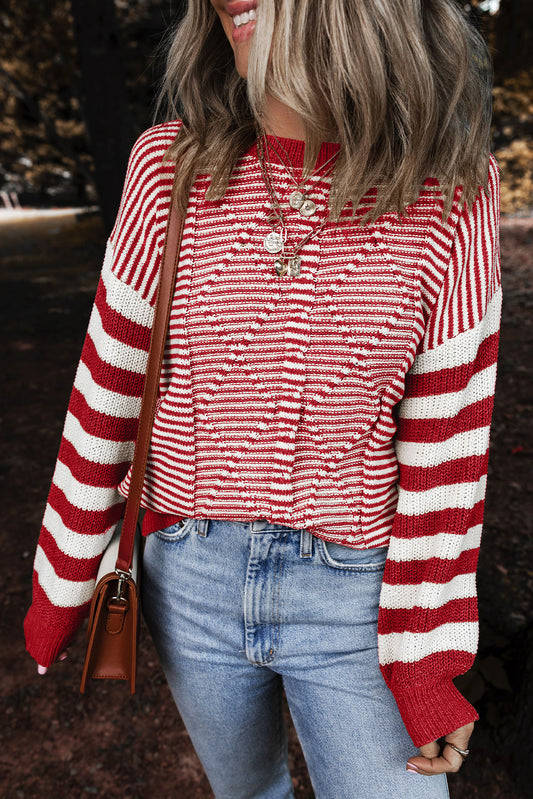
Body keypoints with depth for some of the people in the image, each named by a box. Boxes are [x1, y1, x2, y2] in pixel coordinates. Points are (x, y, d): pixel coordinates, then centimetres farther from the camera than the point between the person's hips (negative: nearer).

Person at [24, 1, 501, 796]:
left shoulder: (452, 193, -12)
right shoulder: (171, 167, -8)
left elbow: (446, 444, -10)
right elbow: (108, 391, -4)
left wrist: (423, 656, -6)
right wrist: (60, 583, 4)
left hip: (353, 595, -1)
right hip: (193, 579, 3)